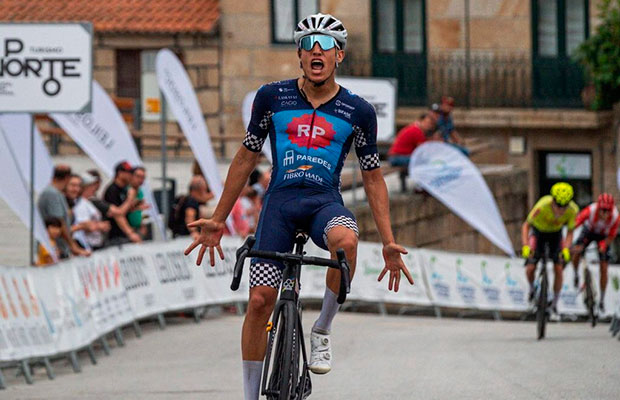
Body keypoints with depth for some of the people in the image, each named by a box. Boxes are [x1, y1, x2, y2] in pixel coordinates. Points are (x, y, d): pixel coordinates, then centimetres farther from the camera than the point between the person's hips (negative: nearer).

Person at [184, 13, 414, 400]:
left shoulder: (358, 111, 2)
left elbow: (373, 178, 9)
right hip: (280, 199, 1)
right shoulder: (273, 97, 3)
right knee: (260, 299, -10)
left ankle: (322, 331, -14)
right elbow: (246, 158, 12)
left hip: (326, 201, -1)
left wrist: (389, 242, 2)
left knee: (346, 241, -37)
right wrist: (217, 220, 11)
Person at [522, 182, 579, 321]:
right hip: (538, 231, -1)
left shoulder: (572, 210, -30)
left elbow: (570, 232, -17)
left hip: (555, 233, 2)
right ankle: (532, 288, 21)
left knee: (558, 268, -10)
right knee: (530, 268, -14)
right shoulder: (543, 206, -37)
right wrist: (525, 246, -41)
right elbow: (526, 226, -28)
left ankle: (554, 306, 3)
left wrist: (566, 248, -35)